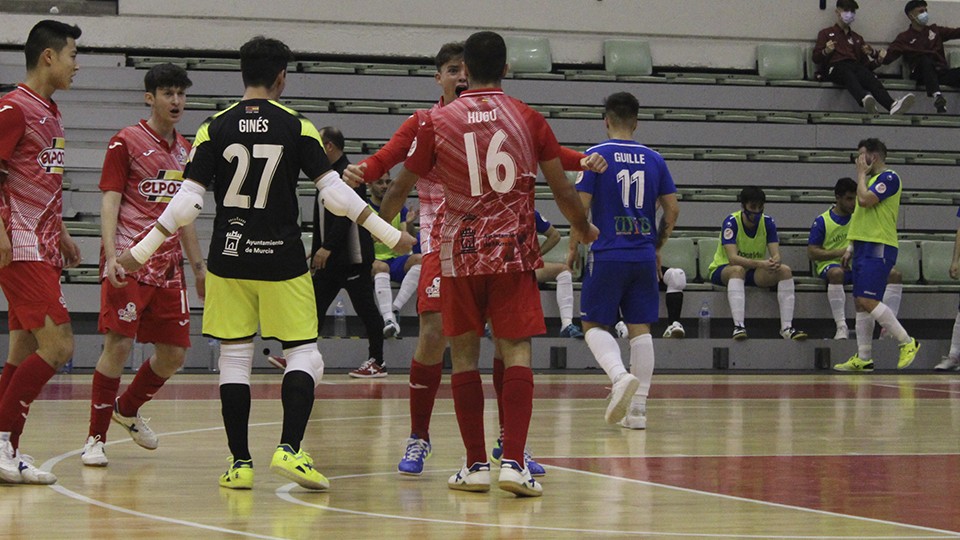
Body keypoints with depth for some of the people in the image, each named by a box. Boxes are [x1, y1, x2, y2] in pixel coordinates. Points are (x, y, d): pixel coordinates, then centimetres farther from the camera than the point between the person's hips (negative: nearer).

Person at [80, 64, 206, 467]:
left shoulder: (185, 150, 17)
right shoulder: (126, 142, -2)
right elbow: (109, 201, -7)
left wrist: (198, 265, 23)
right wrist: (111, 254, -20)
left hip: (169, 267, 7)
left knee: (174, 353, 6)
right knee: (119, 345, -14)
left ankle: (128, 408, 32)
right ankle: (95, 437, -4)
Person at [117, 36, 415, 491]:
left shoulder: (215, 129, 0)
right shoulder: (297, 127, -4)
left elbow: (187, 201, -4)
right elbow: (334, 192, -7)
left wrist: (142, 251, 3)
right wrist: (389, 234, 0)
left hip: (229, 259, 2)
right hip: (282, 260, -2)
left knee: (234, 358, 8)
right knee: (303, 355, 6)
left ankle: (240, 463, 5)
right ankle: (289, 449, -11)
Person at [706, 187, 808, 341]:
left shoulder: (767, 222, -5)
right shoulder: (731, 222, -19)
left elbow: (776, 255, -12)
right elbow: (732, 258, -31)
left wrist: (775, 262, -38)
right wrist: (760, 263, -45)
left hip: (754, 271, 5)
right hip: (722, 270, -5)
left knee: (785, 270, -19)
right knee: (738, 269, -39)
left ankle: (787, 327, -24)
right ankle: (738, 327, -49)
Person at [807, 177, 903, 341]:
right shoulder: (822, 221, 3)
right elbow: (812, 252, -2)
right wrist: (840, 252, -13)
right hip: (831, 265, -4)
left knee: (895, 274, -17)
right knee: (836, 273, -42)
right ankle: (841, 327, -40)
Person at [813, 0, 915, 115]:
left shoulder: (857, 38, 34)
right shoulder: (826, 33, 23)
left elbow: (865, 62, 23)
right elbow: (816, 58, 11)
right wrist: (826, 52, -11)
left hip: (856, 66, 3)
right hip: (835, 66, -3)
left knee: (870, 78, -33)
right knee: (848, 75, -41)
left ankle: (892, 106, -63)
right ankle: (866, 100, -74)